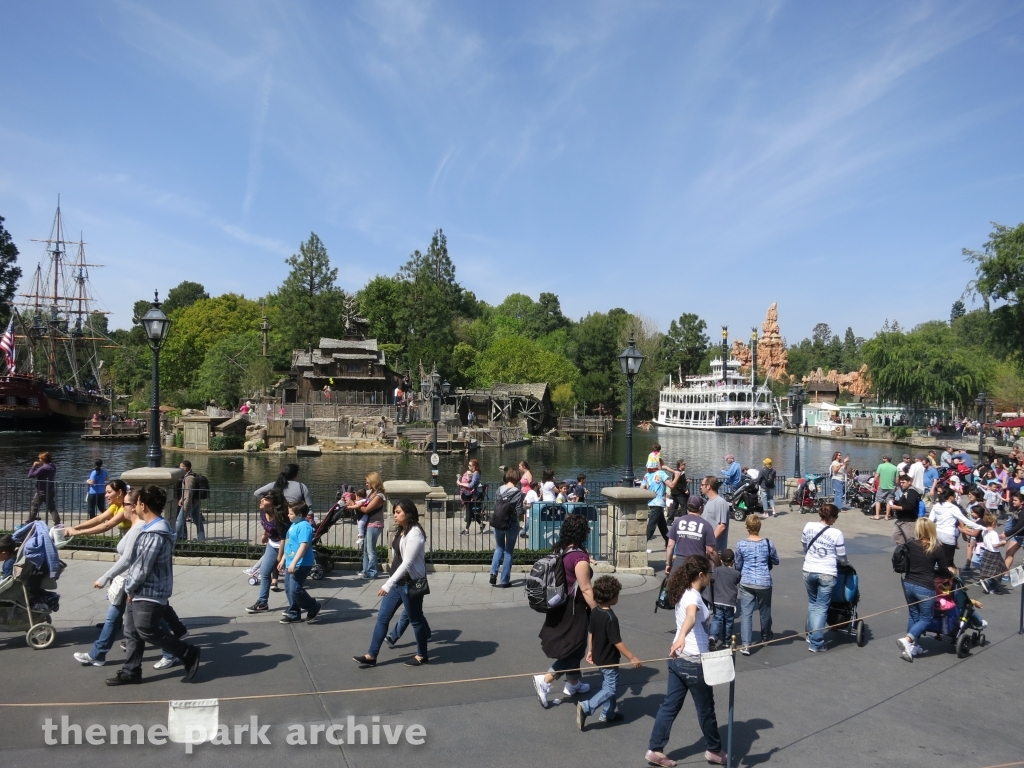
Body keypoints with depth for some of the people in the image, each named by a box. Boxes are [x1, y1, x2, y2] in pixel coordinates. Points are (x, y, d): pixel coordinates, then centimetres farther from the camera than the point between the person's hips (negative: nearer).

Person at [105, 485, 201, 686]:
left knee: (148, 631, 0)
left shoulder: (155, 535, -26)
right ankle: (131, 671, 26)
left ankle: (189, 654, 9)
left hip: (149, 593, -10)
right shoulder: (152, 528, 9)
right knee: (132, 632, 15)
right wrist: (130, 587, 13)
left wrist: (129, 588, -8)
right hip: (140, 592, 10)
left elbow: (142, 569, -22)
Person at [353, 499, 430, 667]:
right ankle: (371, 656, 15)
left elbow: (407, 563, -26)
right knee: (382, 617, 8)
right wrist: (391, 583, 20)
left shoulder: (415, 534, -20)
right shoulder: (401, 531, 10)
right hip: (397, 582, 9)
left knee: (415, 620, 6)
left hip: (411, 584, -9)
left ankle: (422, 656, 23)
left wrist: (388, 584, -28)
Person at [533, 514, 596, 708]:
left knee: (572, 647, 23)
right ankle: (545, 680, -5)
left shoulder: (561, 551, 0)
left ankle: (573, 683, 37)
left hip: (561, 607, 8)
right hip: (574, 609, -8)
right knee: (575, 649, 3)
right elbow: (586, 589, -22)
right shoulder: (579, 557, -24)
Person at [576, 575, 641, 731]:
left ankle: (607, 714, 32)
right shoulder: (610, 617, -28)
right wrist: (632, 658, -17)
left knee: (607, 686, 22)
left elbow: (590, 633, 7)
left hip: (599, 657, 9)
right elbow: (617, 642, -25)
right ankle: (586, 707, -8)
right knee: (611, 689, 2)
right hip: (609, 659, -8)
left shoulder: (595, 612, -3)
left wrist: (590, 651, 19)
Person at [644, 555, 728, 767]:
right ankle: (714, 750, 31)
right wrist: (681, 637, -61)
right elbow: (690, 616, -43)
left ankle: (655, 750, 15)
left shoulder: (683, 593, 8)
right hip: (693, 661, -8)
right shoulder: (693, 595, -20)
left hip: (678, 658, 8)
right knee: (706, 708, 13)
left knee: (670, 705, 12)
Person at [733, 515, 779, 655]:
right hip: (764, 583, 1)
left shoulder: (740, 544, -7)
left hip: (746, 583, -1)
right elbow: (776, 561, 10)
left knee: (746, 613, -1)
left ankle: (745, 644, -11)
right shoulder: (768, 543, -7)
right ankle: (765, 637, 41)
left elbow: (738, 566, 5)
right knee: (764, 611, 20)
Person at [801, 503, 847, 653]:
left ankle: (810, 635, 32)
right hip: (827, 574, -4)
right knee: (821, 608, 3)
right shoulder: (836, 533, -14)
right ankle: (816, 643, 3)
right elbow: (841, 557, -3)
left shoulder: (808, 527, -3)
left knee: (812, 603, 22)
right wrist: (845, 562, 21)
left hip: (809, 571, 4)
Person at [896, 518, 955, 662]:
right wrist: (952, 572, 23)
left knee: (913, 615, 20)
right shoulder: (937, 549, -11)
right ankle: (907, 639, -10)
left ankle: (912, 646, 22)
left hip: (908, 584, 4)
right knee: (925, 618, 9)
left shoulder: (910, 544, -2)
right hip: (925, 588, -4)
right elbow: (943, 571, 1)